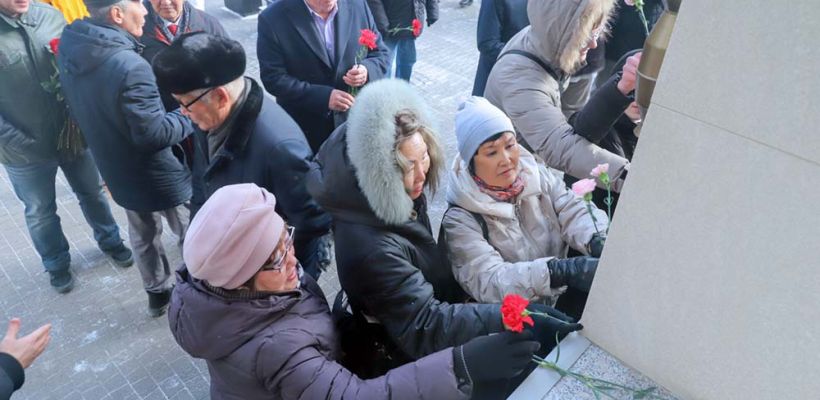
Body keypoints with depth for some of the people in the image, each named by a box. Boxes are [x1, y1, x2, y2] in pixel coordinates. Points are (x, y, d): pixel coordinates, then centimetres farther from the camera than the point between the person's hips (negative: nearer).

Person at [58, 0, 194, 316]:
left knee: (143, 234, 25)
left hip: (117, 170, 8)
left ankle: (158, 294, 44)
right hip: (159, 174, -8)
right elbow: (153, 133, -27)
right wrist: (191, 117, -13)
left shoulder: (68, 48, -5)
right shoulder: (129, 66, -32)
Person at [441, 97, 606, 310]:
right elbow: (488, 281, -26)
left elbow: (573, 210, -6)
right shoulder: (460, 220, -16)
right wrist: (561, 271, -39)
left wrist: (600, 241, -29)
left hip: (564, 299, 5)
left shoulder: (535, 174, 1)